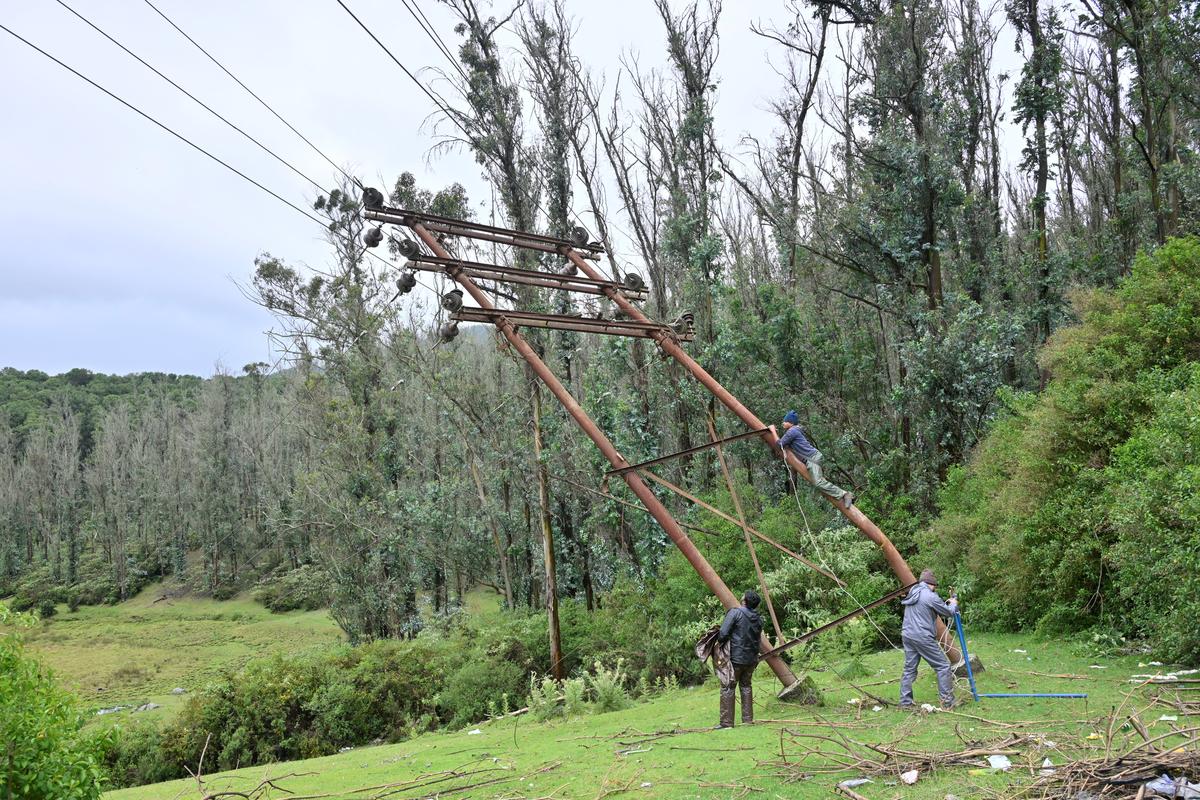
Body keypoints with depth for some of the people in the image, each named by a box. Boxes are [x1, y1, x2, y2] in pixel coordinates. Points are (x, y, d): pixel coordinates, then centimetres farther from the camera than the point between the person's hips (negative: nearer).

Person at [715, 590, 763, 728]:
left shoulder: (735, 612, -14)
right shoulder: (758, 618, 5)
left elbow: (723, 634, -18)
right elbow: (758, 639, 11)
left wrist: (720, 642, 2)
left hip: (736, 658, -6)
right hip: (752, 658, 6)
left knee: (727, 688, 2)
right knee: (746, 686, 19)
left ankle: (726, 722, 1)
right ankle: (748, 718, 19)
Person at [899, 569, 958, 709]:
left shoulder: (912, 592, 10)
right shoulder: (931, 597, -13)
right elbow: (949, 612, -1)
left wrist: (947, 603, 22)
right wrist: (953, 604, 21)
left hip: (907, 635, 8)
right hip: (923, 638, -8)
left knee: (909, 669, 12)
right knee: (943, 666, 3)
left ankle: (905, 702, 12)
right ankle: (947, 701, 3)